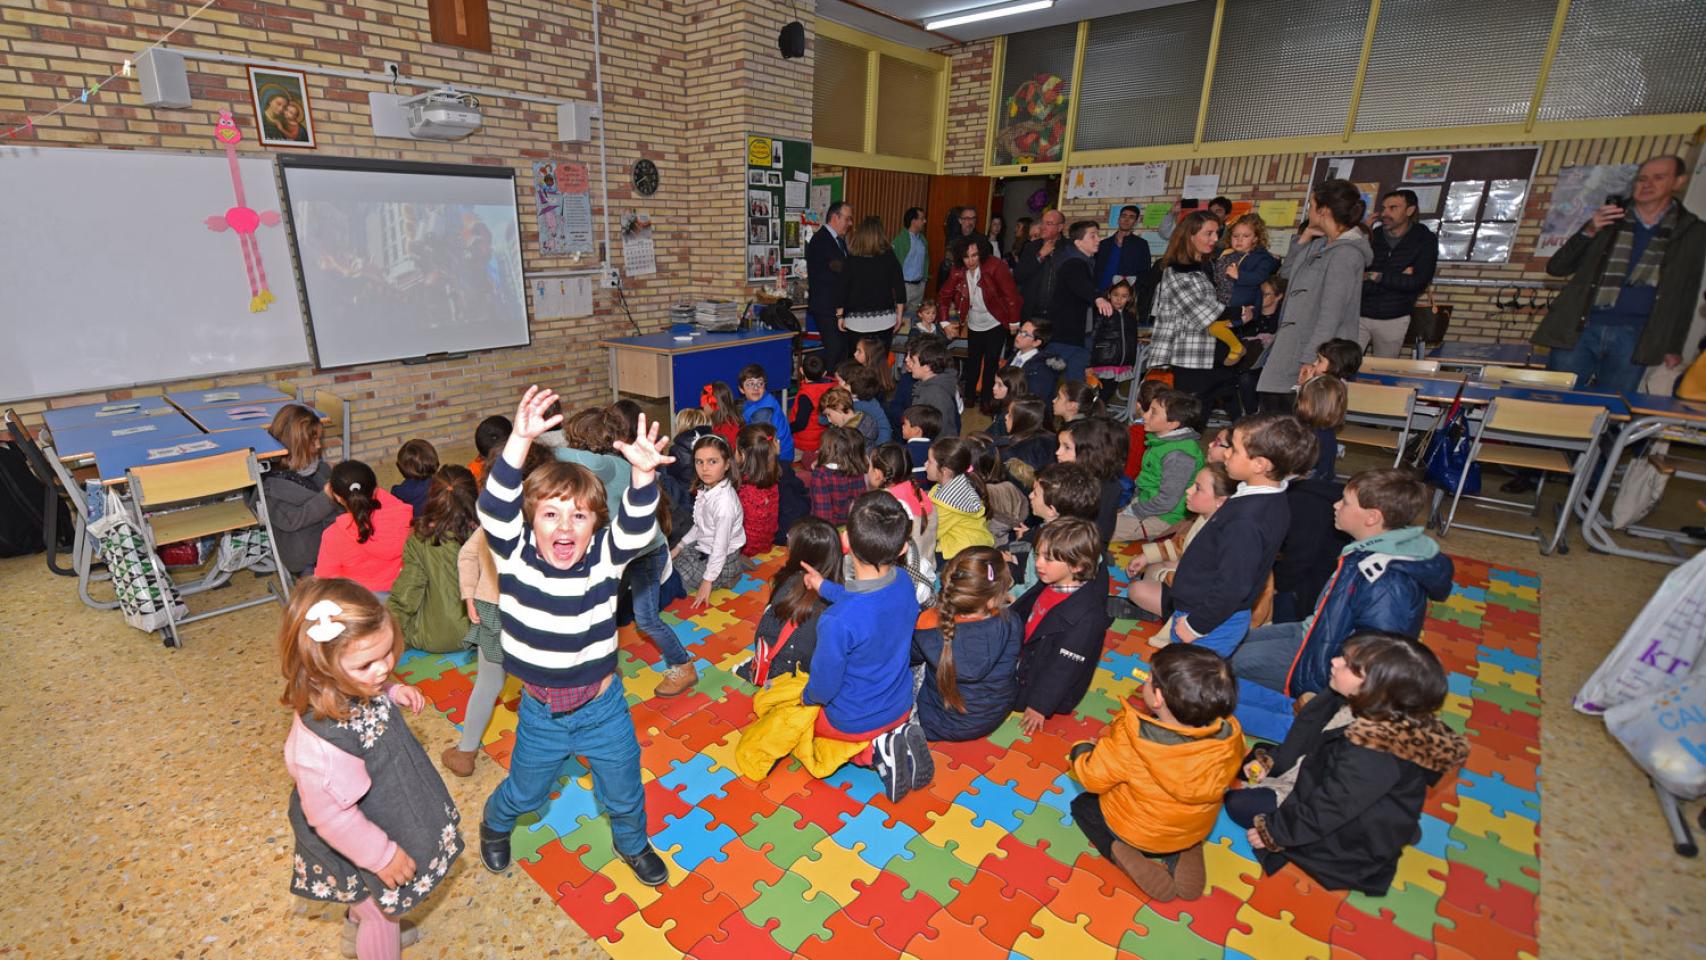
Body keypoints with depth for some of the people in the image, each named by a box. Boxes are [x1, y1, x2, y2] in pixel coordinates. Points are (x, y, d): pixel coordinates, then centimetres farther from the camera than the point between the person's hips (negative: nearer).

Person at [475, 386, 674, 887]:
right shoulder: (515, 555, -17)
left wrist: (643, 472, -56)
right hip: (540, 710, 1)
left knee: (623, 792, 19)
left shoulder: (605, 556, -18)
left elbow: (637, 526, -37)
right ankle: (495, 824, 63)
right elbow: (494, 506, -33)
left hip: (603, 706, 0)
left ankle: (632, 842, 53)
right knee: (524, 792, 26)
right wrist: (520, 442, -48)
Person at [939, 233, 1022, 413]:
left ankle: (986, 399, 13)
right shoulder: (958, 271, -10)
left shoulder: (995, 266, -23)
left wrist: (1014, 322, -17)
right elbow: (944, 295, 2)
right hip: (974, 324, 4)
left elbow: (1011, 294, -21)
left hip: (996, 324, -4)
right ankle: (969, 395, 29)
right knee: (972, 361, 12)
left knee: (991, 363, -1)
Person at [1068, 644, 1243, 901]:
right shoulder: (1230, 736, -26)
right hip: (1195, 832, 4)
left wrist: (1080, 750, -1)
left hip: (1135, 832, -4)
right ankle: (1183, 855, 12)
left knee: (1082, 805, 23)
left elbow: (1094, 778, -22)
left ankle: (1125, 856, 1)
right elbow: (1228, 780, -3)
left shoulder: (1132, 739, -37)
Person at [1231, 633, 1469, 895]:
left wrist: (1273, 833, -16)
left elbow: (1330, 809, -28)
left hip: (1351, 836, -8)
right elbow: (1308, 728, 1)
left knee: (1240, 804, -9)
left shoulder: (1372, 756, -39)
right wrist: (1272, 765, 2)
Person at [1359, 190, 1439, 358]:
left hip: (1394, 320, 0)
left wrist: (1374, 277, -15)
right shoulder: (1371, 236, -1)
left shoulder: (1425, 240, 1)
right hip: (1359, 315, 0)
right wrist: (1399, 278, -15)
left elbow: (1419, 282, -11)